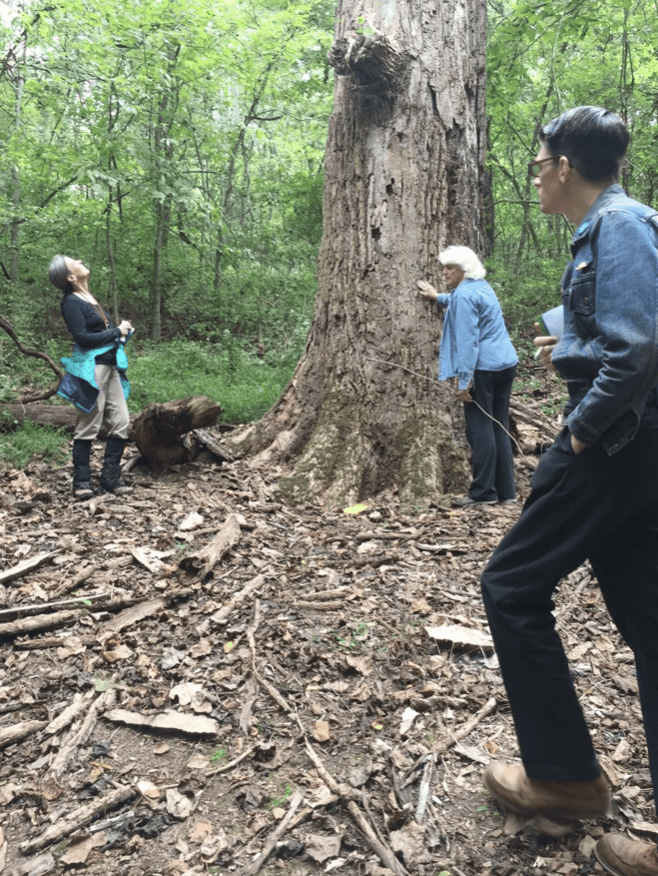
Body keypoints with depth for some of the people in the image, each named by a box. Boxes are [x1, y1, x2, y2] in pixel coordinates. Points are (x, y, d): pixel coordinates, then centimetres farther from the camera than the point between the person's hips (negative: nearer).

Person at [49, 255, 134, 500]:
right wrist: (116, 332, -9)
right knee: (88, 427, -2)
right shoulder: (71, 302, -7)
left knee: (121, 422, 5)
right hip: (91, 368, -8)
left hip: (110, 366, 8)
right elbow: (82, 337, -16)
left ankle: (110, 479, 14)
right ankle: (81, 483, 9)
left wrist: (121, 330, 0)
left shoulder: (89, 298, 18)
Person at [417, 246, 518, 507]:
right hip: (505, 364, 9)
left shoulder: (464, 295, -12)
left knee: (480, 429, -4)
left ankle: (483, 492, 1)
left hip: (483, 368, -9)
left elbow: (467, 341, -19)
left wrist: (464, 381, -20)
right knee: (499, 428, 11)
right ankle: (505, 491, 16)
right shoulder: (482, 287, 17)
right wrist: (438, 297, 50)